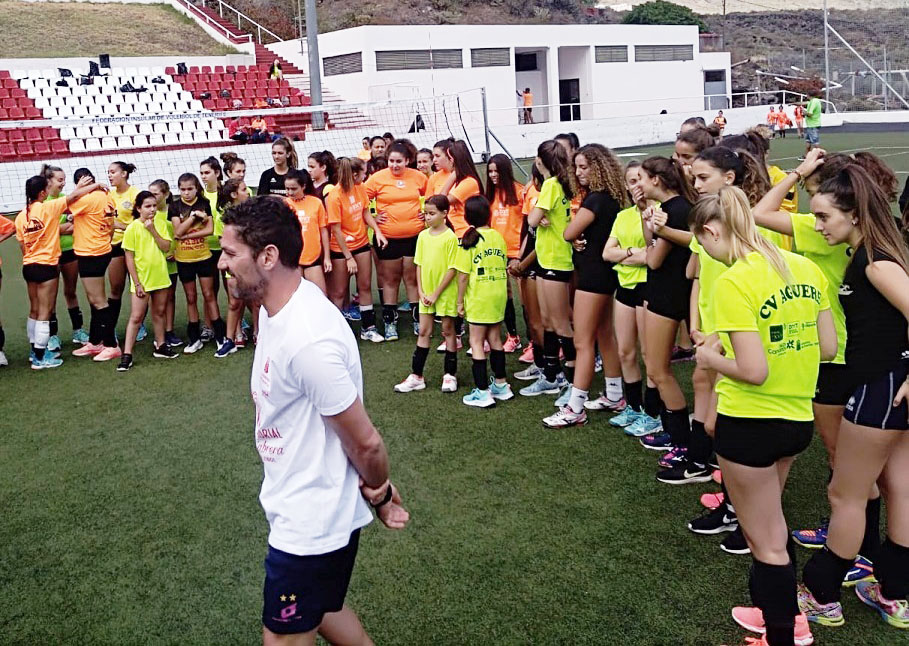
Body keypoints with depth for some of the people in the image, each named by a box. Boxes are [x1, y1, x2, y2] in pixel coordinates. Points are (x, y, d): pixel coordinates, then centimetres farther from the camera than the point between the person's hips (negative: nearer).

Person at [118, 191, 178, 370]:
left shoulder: (161, 225, 3)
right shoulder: (132, 228, -9)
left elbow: (166, 248, -7)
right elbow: (129, 258, -9)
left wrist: (153, 230, -14)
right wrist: (137, 283, -12)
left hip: (160, 278, 4)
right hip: (142, 280, -4)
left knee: (159, 312, 16)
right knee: (136, 317, -5)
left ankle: (161, 346, 30)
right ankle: (127, 355, -1)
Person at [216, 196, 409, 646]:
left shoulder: (307, 339, -32)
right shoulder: (275, 309, 0)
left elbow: (365, 442, -24)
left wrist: (379, 492, -4)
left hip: (310, 523, -9)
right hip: (297, 507, 9)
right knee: (322, 609, 27)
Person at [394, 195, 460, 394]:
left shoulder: (450, 237, -13)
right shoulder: (423, 236, 3)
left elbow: (452, 269, -14)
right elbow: (419, 264, 8)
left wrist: (436, 294, -14)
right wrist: (421, 291, -2)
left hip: (445, 293, -5)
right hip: (427, 293, 5)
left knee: (447, 331, 8)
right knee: (423, 332, 8)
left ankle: (450, 375, 19)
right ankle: (416, 376, 14)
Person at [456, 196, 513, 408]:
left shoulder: (469, 240, -11)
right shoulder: (498, 237, 4)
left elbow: (463, 275, -12)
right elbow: (503, 268, 10)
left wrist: (460, 301, -4)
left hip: (478, 298, -6)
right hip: (498, 295, 6)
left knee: (476, 343, 1)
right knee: (495, 340, 16)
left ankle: (482, 392, 0)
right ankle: (501, 385, 25)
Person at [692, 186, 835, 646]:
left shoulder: (734, 282, -22)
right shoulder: (805, 268, 0)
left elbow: (754, 371, -25)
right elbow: (827, 348, 5)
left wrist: (711, 358, -7)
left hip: (751, 422, -8)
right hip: (798, 417, 8)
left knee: (766, 542, 10)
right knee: (769, 524, 29)